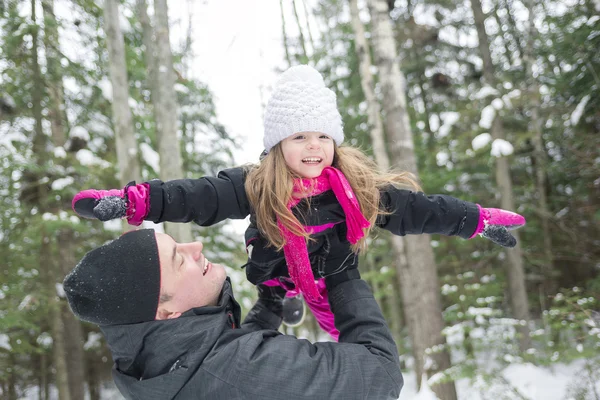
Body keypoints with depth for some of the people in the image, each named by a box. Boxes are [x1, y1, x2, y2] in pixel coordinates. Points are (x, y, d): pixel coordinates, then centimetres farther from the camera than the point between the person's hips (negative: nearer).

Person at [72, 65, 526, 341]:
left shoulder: (360, 187, -17)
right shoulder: (255, 188, -24)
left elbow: (416, 208, -9)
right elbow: (197, 197, -34)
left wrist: (480, 219, -6)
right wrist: (133, 200, -48)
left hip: (339, 283, 2)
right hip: (278, 283, -1)